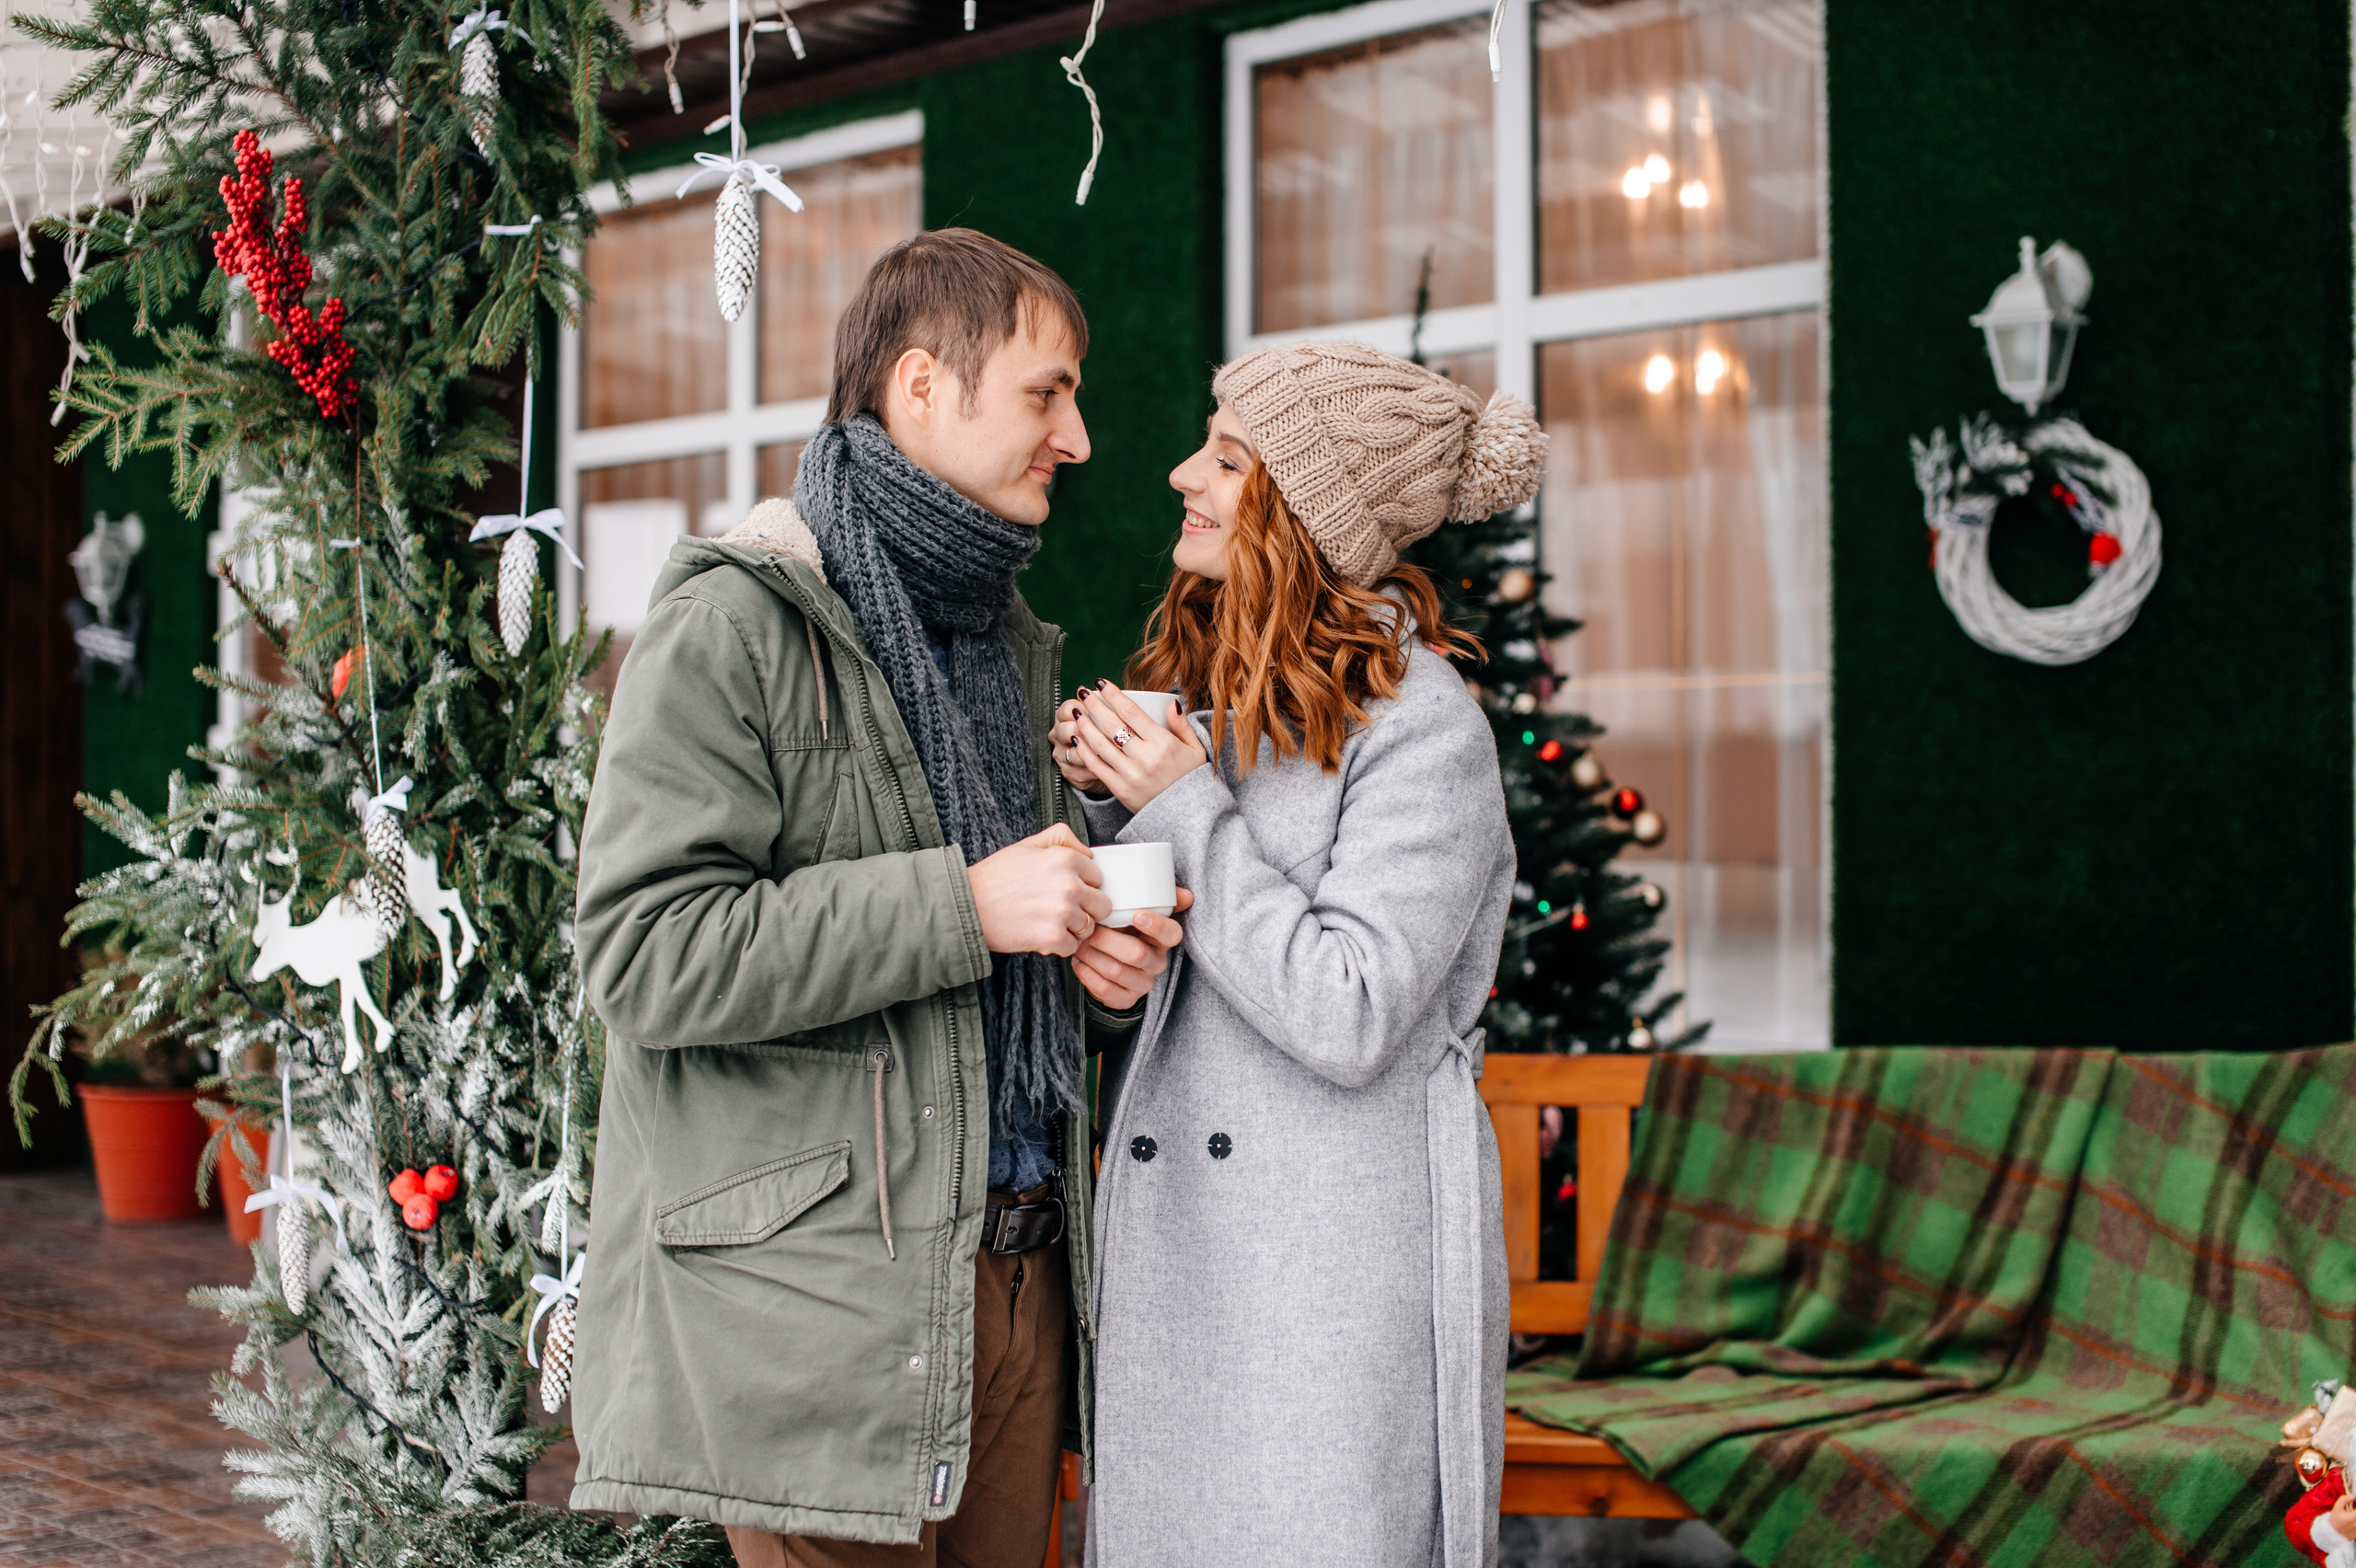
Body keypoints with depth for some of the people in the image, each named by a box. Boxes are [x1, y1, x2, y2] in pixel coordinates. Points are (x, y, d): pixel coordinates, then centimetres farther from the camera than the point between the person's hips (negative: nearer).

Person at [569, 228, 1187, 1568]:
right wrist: (961, 906, -20)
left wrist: (1099, 964, 4)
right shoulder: (739, 627, -8)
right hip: (820, 1297, -7)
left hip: (1019, 1265, 8)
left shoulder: (1013, 642, 19)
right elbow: (646, 952, -19)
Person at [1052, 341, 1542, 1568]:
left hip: (1338, 1252, -7)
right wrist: (1106, 803, 1)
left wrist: (1186, 808, -15)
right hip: (1173, 1242, 7)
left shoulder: (1422, 730, -11)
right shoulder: (1203, 696, 11)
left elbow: (1346, 1019, -19)